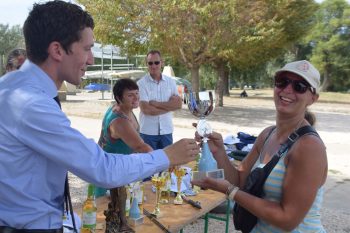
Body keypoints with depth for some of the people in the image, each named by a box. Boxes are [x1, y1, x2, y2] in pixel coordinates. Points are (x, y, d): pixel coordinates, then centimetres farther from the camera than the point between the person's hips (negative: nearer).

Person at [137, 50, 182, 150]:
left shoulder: (171, 81, 4)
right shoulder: (141, 83, -9)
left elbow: (179, 104, -4)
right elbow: (146, 109, -17)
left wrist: (156, 103, -13)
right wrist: (170, 105, -11)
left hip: (166, 131, 3)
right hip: (148, 132, -3)